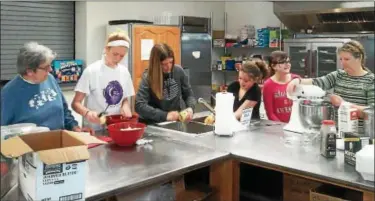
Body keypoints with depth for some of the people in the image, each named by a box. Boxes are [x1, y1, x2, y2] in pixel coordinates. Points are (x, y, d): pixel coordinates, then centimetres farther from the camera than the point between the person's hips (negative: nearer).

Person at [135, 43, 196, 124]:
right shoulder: (148, 77, -12)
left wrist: (190, 108, -10)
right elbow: (139, 106, -21)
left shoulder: (178, 71, -3)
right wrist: (165, 115, -26)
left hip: (176, 121, 1)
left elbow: (189, 95, 9)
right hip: (155, 124, -1)